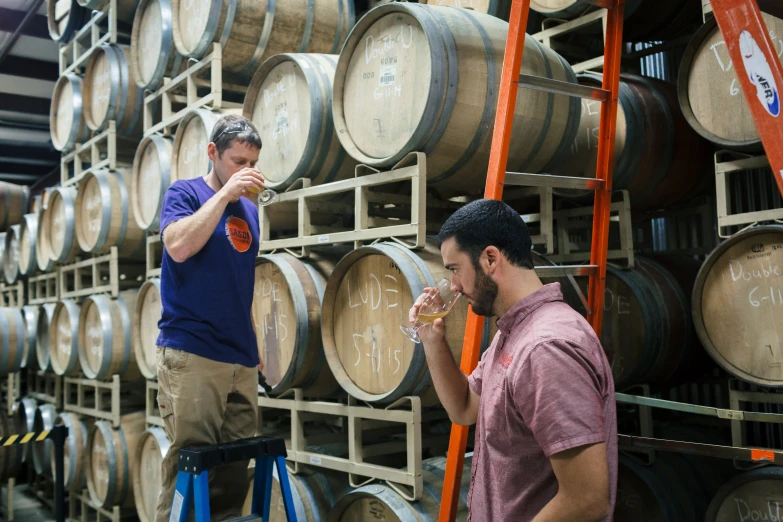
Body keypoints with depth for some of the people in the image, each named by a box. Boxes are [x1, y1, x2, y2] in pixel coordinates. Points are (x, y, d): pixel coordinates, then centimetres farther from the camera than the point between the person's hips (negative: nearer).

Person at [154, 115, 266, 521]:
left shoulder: (248, 209, 17)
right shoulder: (185, 193, 0)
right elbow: (178, 246, -20)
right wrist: (224, 194, -15)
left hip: (242, 357, 6)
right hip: (192, 353, -6)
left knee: (235, 470, 8)